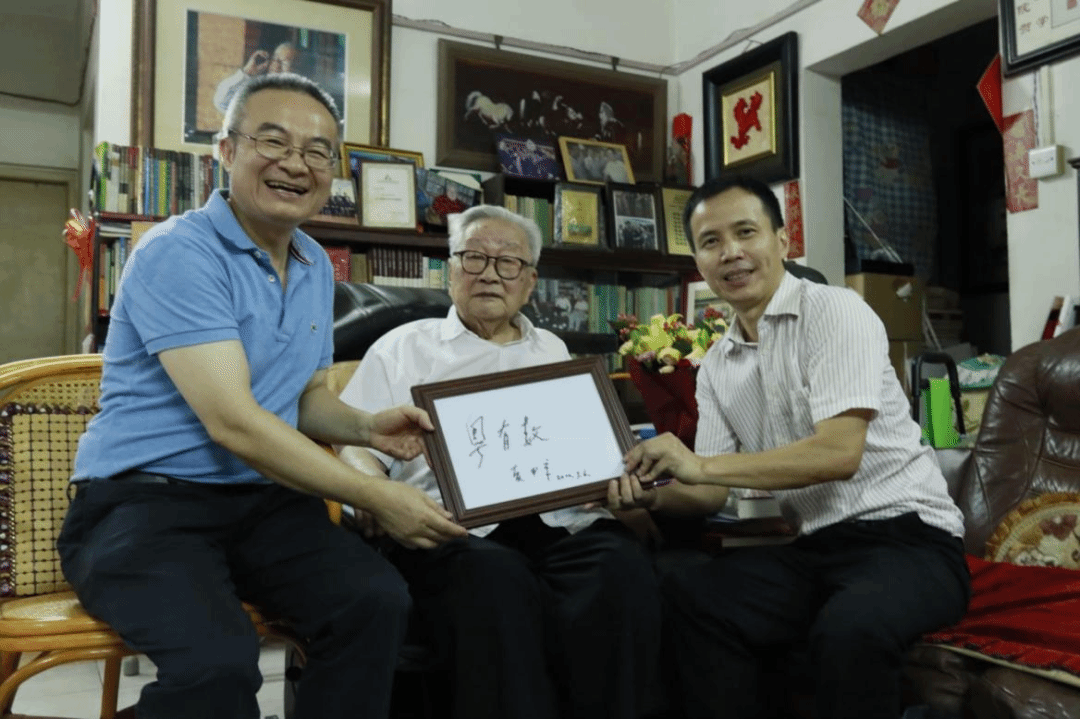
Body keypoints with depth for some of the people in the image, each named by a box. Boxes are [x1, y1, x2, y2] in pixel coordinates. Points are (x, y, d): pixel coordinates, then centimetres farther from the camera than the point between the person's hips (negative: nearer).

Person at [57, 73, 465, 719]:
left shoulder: (317, 267, 12)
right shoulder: (179, 253, -14)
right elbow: (233, 423, -21)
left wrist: (366, 427, -3)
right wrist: (376, 497, -19)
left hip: (263, 501, 7)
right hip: (144, 499, -6)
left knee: (379, 602, -21)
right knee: (217, 662, -34)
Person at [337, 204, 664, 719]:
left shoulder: (553, 351, 27)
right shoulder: (404, 347, 17)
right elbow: (357, 446, 6)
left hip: (558, 522, 3)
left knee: (623, 564, -30)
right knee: (498, 579, -37)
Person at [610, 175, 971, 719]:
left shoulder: (835, 312, -9)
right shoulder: (716, 368, 10)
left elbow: (840, 453, -21)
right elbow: (712, 491, 10)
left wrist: (701, 464, -22)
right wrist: (652, 494, -12)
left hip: (907, 532, -5)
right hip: (816, 546, 6)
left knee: (849, 628, -36)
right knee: (684, 598, -19)